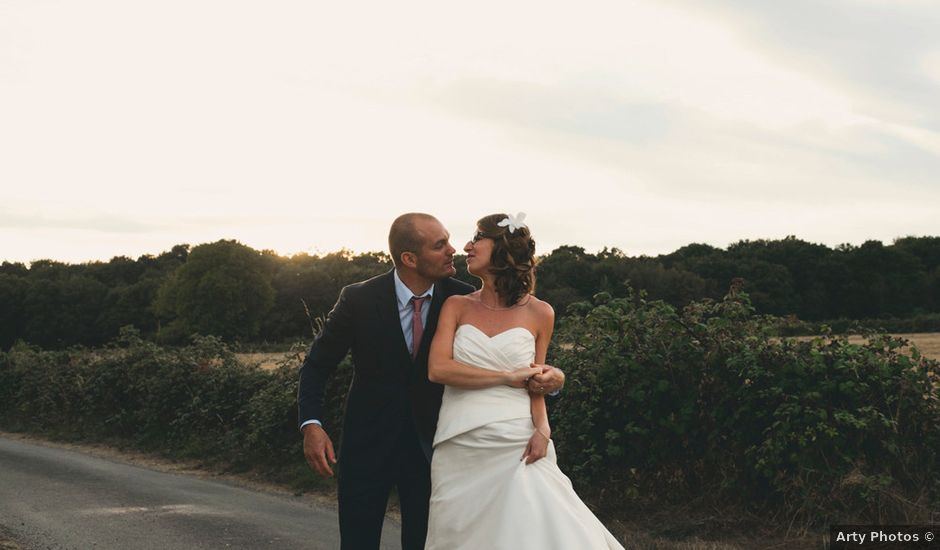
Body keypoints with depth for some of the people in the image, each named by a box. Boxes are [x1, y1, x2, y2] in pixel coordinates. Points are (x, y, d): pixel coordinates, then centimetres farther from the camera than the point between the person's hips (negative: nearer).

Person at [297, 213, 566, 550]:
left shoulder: (462, 299, -10)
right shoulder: (359, 299, -14)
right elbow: (317, 364, -4)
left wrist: (547, 375, -23)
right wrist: (311, 424, -18)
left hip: (429, 441, 1)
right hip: (369, 438, -1)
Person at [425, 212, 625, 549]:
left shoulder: (538, 313, 5)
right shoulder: (457, 306, 6)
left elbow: (535, 383, 11)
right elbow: (438, 369, -7)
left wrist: (542, 427, -8)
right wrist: (508, 377, -7)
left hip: (517, 447, -1)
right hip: (460, 450, 1)